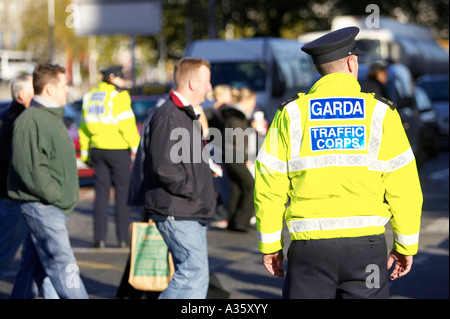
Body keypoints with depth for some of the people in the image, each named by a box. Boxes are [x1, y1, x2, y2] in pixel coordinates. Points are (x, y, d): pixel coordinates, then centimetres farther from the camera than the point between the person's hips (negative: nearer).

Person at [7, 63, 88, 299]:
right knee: (64, 267, -10)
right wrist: (59, 197, -17)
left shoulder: (51, 117, 18)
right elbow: (30, 169, -21)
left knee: (33, 268, 15)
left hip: (53, 208, 10)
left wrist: (66, 198, 14)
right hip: (42, 208, -10)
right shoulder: (30, 121, -14)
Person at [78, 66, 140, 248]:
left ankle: (99, 238, 5)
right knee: (123, 193, 2)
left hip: (98, 149, 6)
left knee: (101, 193, 7)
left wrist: (85, 151, 18)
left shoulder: (90, 96, 11)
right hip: (118, 149, -6)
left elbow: (85, 125, 14)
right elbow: (126, 123, -15)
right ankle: (123, 238, 3)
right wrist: (135, 146, -9)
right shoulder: (119, 96, -9)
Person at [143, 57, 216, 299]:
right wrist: (192, 190, -15)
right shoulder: (168, 116, -15)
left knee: (192, 274, 12)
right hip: (177, 213, -11)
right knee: (195, 273, -13)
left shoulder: (185, 114, 20)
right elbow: (164, 167, -23)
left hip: (191, 213, 11)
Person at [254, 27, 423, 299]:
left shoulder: (291, 113, 3)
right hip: (366, 244, 0)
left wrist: (270, 244, 10)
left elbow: (269, 186, 1)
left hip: (310, 245, 1)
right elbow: (403, 187, -1)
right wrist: (406, 245, 8)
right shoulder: (380, 112, 1)